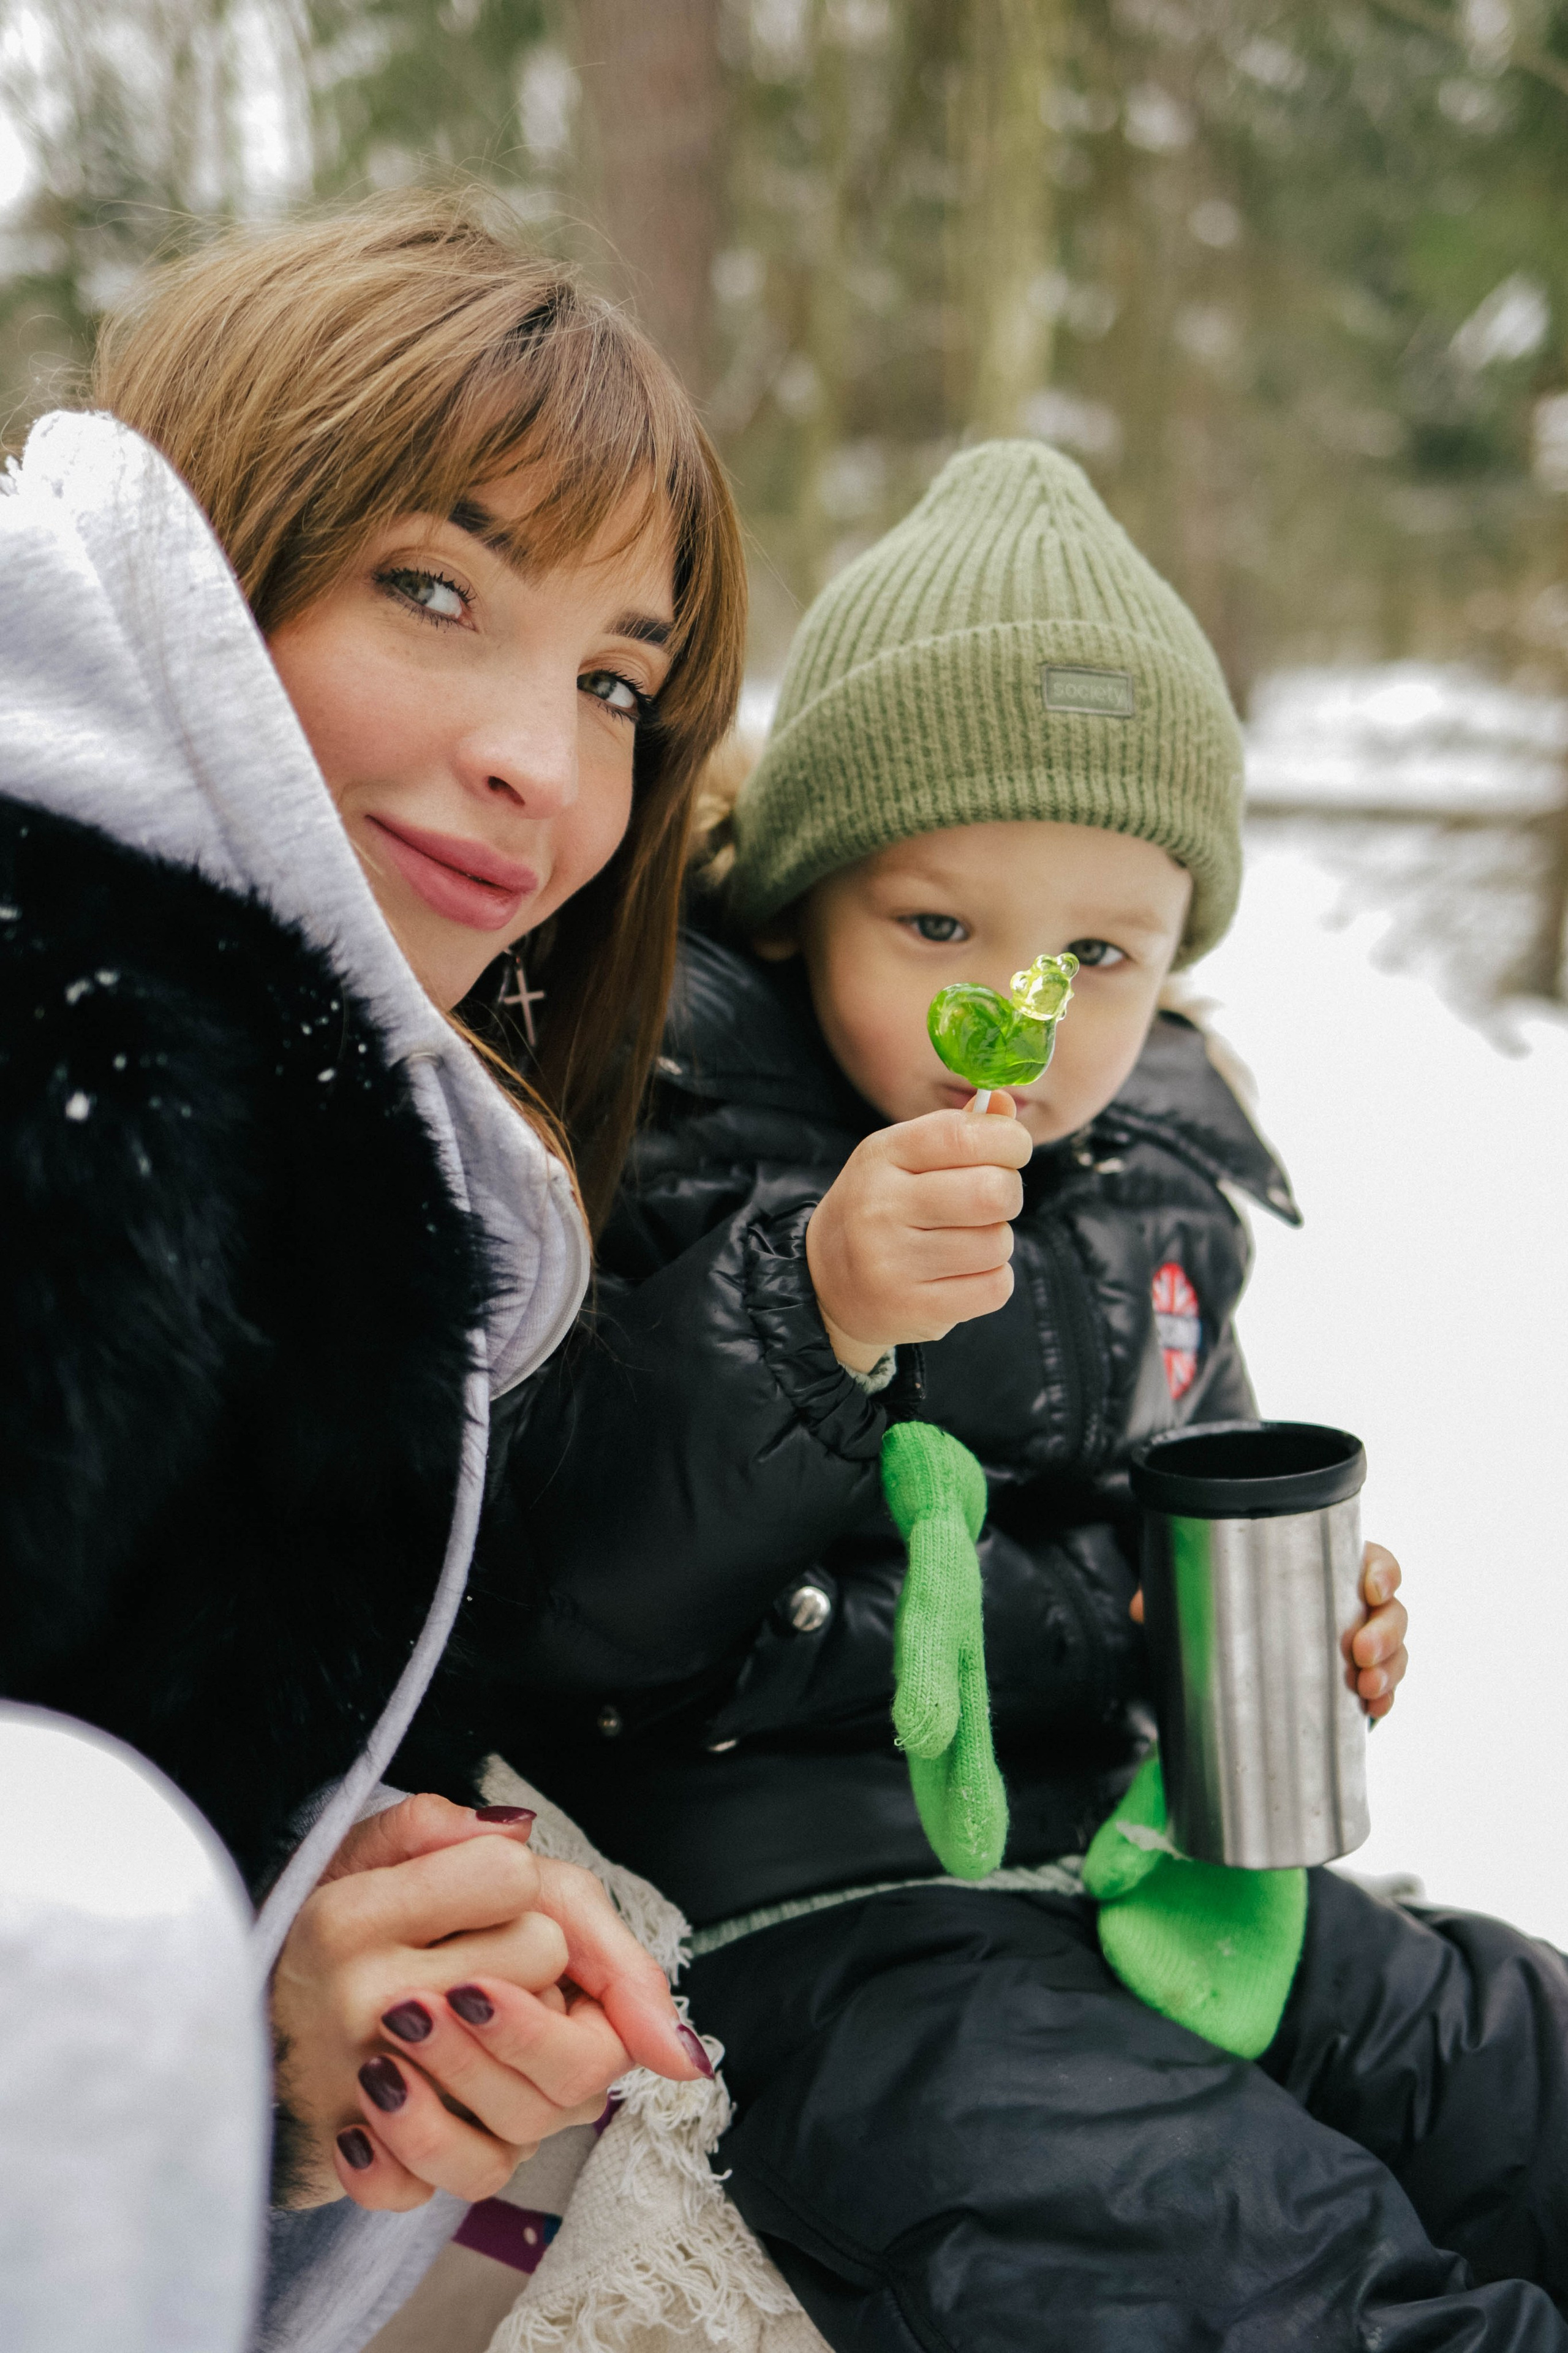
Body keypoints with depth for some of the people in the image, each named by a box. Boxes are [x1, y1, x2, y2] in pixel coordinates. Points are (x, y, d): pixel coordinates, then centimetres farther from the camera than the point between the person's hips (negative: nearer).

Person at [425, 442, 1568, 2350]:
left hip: (1113, 1837, 8)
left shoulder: (1147, 1182, 10)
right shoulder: (656, 1150, -12)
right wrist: (806, 1319, -32)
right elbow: (535, 1602, -21)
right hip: (773, 1884, -7)